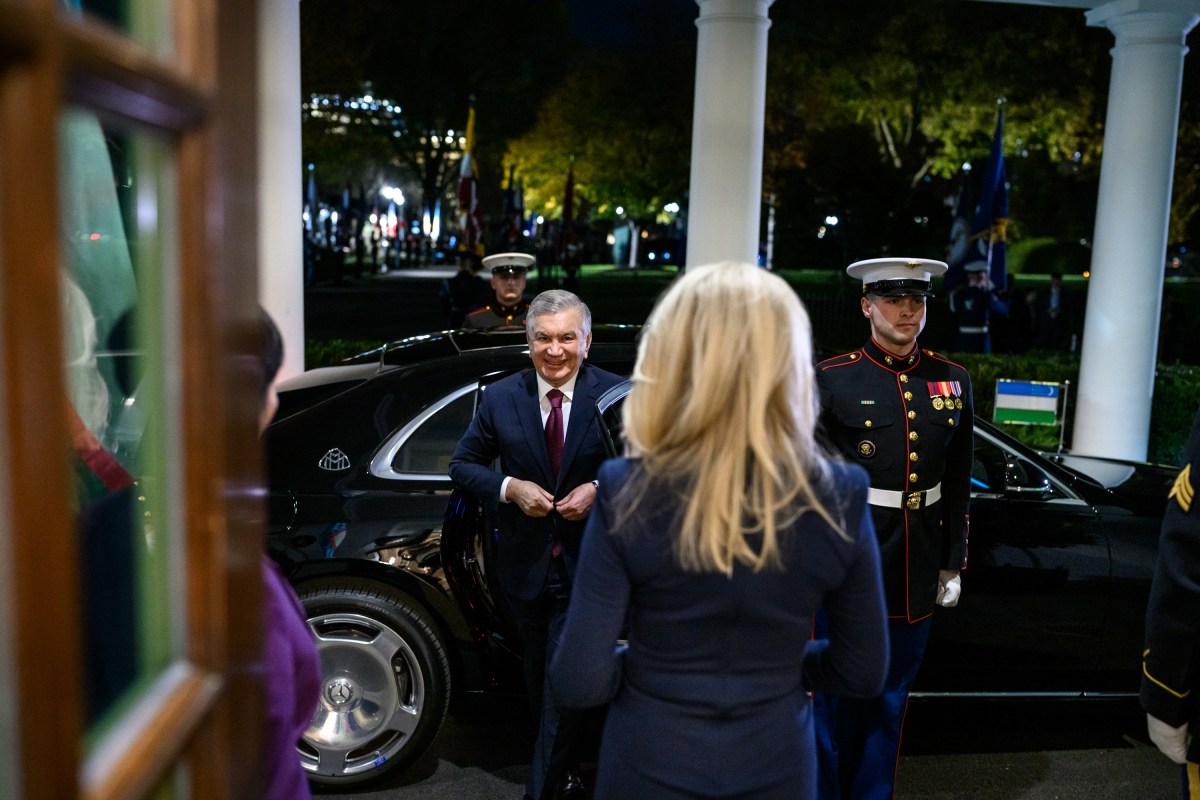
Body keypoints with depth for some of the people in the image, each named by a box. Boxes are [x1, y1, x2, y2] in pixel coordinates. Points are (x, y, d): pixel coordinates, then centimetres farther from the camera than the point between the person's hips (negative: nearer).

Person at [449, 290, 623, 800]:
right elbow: (463, 464, 3)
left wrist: (600, 490, -19)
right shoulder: (501, 398, -4)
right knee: (539, 672, 20)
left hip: (586, 562, -3)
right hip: (526, 562, 3)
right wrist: (510, 488, -14)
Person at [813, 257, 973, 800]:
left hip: (916, 573, 4)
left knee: (891, 698, 17)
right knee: (836, 695, 10)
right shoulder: (833, 379, -7)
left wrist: (953, 564, 10)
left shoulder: (953, 382, 5)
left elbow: (958, 487, 10)